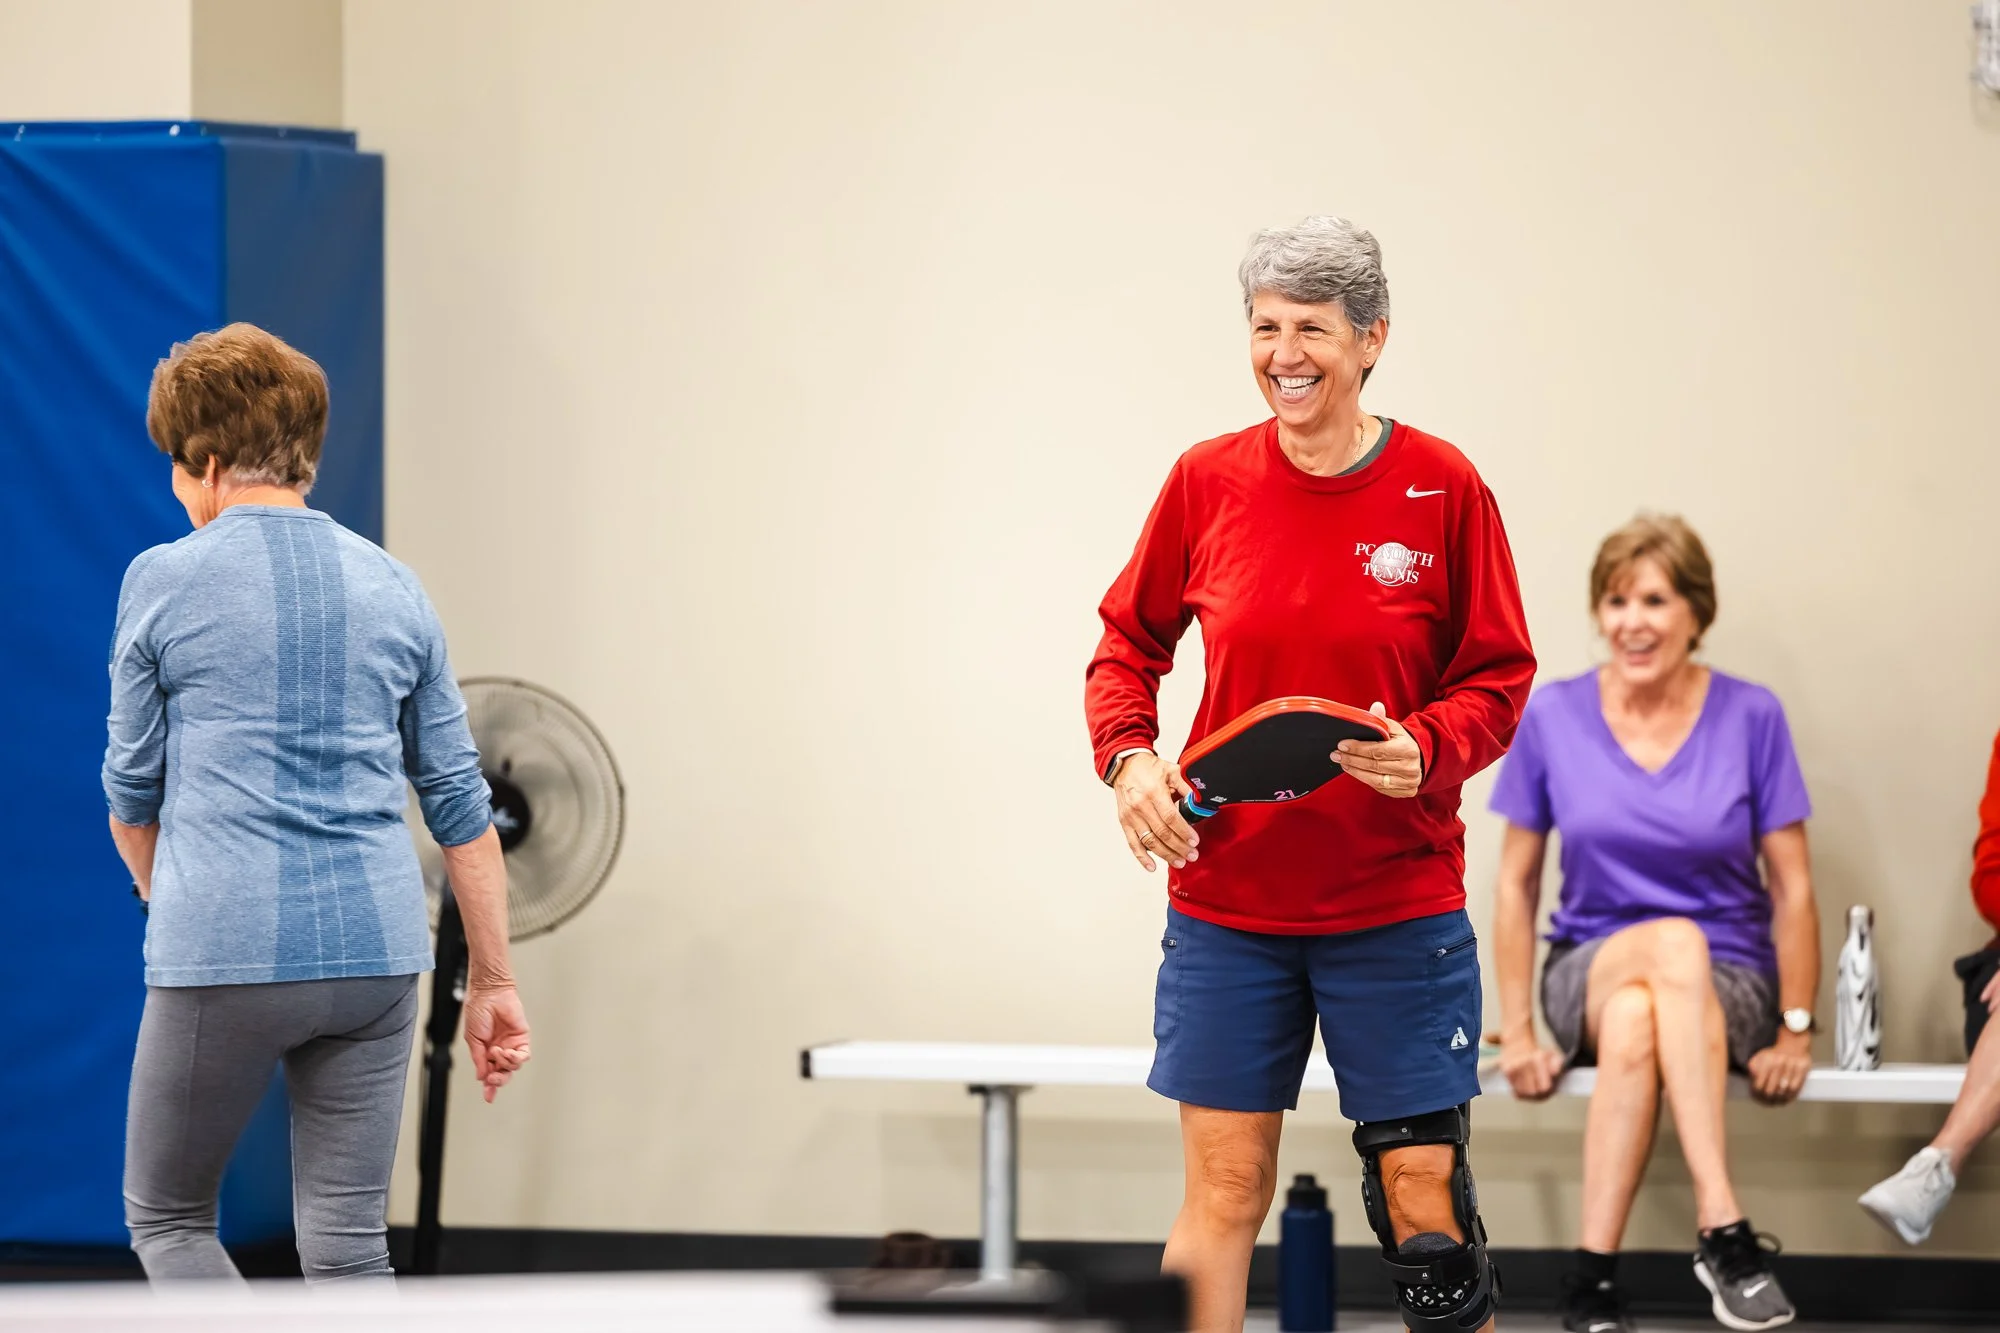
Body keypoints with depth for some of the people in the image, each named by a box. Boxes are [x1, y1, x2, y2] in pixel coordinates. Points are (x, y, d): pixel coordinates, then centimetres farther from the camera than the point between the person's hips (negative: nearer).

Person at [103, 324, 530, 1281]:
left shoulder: (166, 581, -1)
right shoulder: (394, 590, 10)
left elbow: (132, 791, 7)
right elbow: (460, 801, 11)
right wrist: (492, 980, 15)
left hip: (225, 956, -4)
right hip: (376, 951, 4)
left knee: (167, 1219, 11)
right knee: (347, 1241, 7)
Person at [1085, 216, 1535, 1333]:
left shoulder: (1442, 487, -4)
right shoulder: (1208, 481, 0)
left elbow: (1498, 679, 1)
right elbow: (1131, 641, 13)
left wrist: (1426, 750, -19)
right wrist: (1129, 758, -5)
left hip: (1399, 901, -2)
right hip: (1227, 898, 2)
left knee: (1423, 1195, -1)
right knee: (1224, 1191, 3)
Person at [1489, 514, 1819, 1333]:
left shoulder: (1751, 718, -2)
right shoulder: (1553, 716, 1)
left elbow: (1792, 887, 0)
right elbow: (1517, 881, 6)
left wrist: (1795, 1031, -7)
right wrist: (1517, 1031, 0)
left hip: (1728, 987, -1)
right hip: (1589, 972, 1)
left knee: (1636, 1026, -38)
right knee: (1675, 943, -37)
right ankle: (1723, 1229, -45)